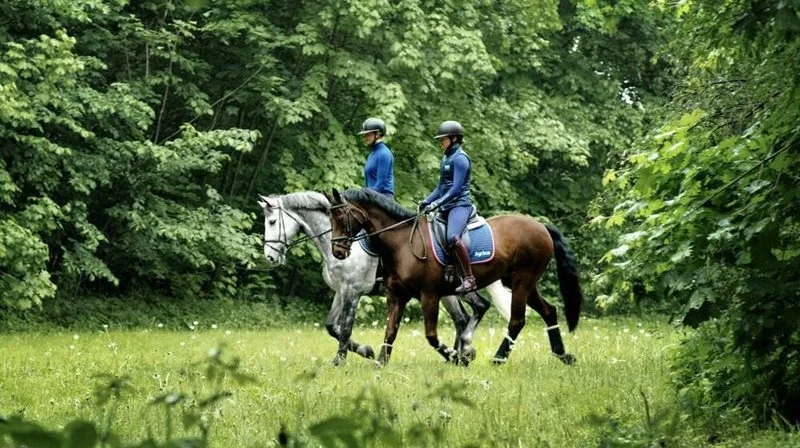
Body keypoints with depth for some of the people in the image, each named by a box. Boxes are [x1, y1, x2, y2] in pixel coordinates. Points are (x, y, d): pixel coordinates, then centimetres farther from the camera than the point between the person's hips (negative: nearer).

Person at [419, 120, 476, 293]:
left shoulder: (460, 158, -10)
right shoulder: (446, 158, 19)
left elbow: (456, 189, -18)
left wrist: (437, 203, -23)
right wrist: (427, 201, 11)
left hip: (460, 204, -11)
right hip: (446, 207, 11)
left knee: (452, 237, -34)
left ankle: (469, 279, -33)